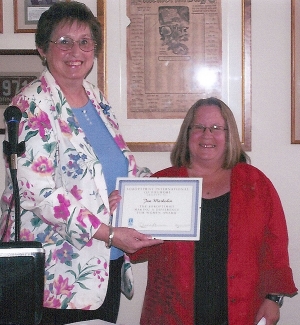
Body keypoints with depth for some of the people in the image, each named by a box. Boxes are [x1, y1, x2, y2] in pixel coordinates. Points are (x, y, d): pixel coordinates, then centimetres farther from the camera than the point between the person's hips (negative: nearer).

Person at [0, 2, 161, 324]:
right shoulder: (33, 105, -12)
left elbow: (124, 164, 20)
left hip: (108, 266, 7)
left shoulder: (96, 98, 10)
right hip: (59, 274, -7)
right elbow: (37, 192, -21)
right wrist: (108, 234, -22)